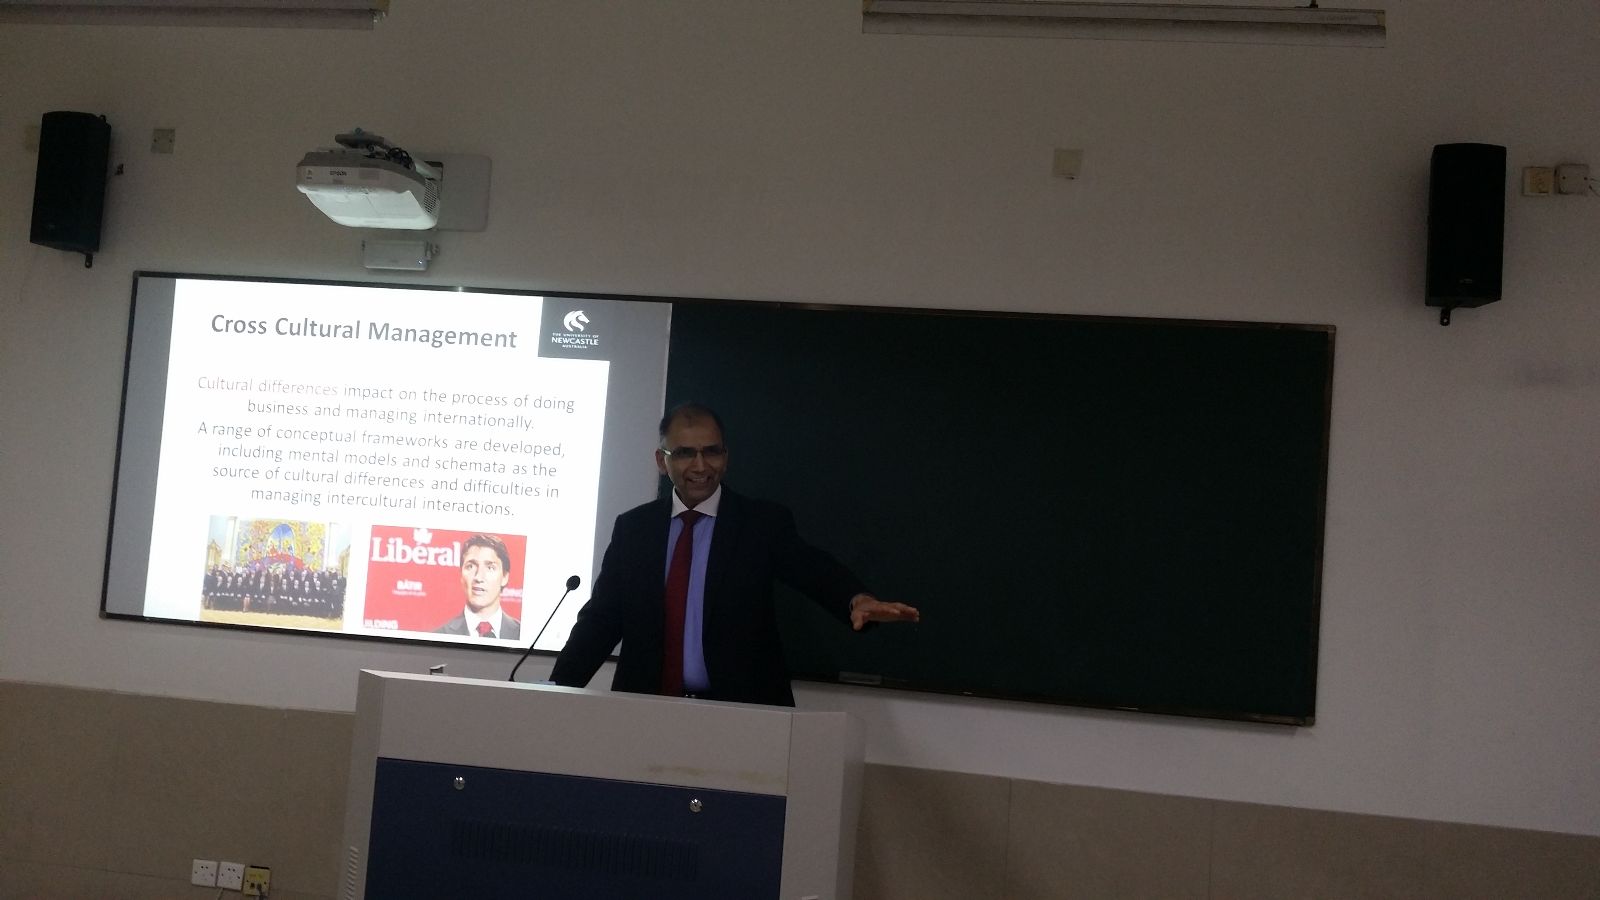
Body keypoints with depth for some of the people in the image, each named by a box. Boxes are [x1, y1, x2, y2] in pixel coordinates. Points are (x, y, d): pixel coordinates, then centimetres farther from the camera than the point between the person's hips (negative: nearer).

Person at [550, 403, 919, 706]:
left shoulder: (764, 522, 2)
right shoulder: (632, 528, 9)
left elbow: (816, 571, -12)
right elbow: (601, 619, 9)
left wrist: (858, 598, -34)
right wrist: (555, 694, -2)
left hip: (743, 712, -1)